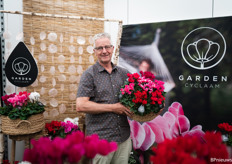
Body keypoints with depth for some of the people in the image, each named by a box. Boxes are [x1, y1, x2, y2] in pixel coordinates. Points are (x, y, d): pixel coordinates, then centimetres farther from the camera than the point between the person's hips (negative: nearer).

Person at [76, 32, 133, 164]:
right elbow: (81, 106, -14)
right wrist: (113, 107, -15)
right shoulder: (89, 74, -5)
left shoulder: (124, 73, 9)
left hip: (124, 137, 4)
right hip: (100, 138, -4)